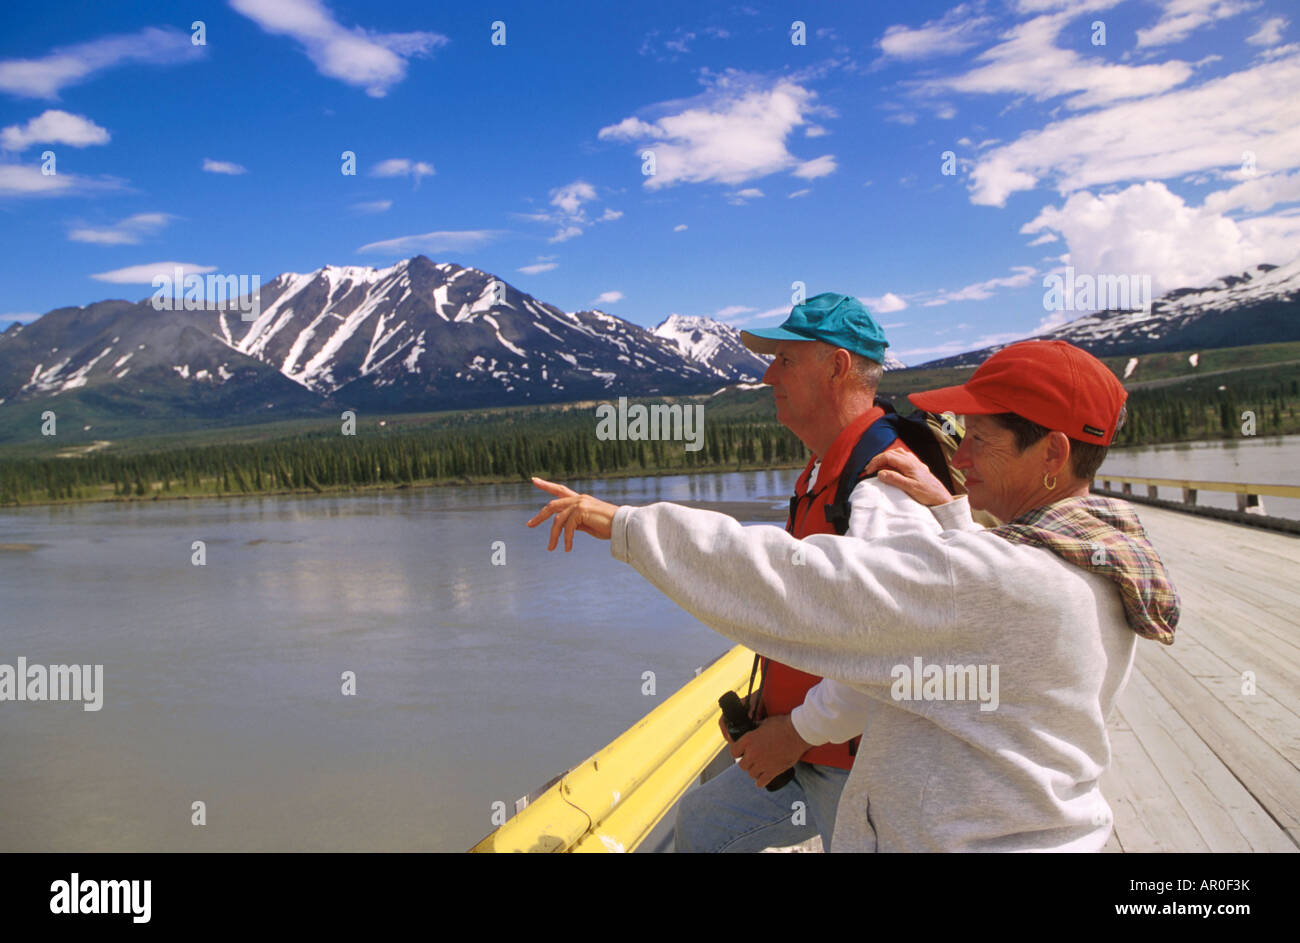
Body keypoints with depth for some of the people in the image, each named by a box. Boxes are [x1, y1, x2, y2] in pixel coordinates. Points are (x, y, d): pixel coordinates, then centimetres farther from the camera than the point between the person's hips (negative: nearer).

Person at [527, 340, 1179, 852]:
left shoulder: (998, 577, -28)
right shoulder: (1104, 574, 1)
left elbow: (795, 582, -30)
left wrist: (625, 524, -24)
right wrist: (949, 510, 7)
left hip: (949, 839, -9)